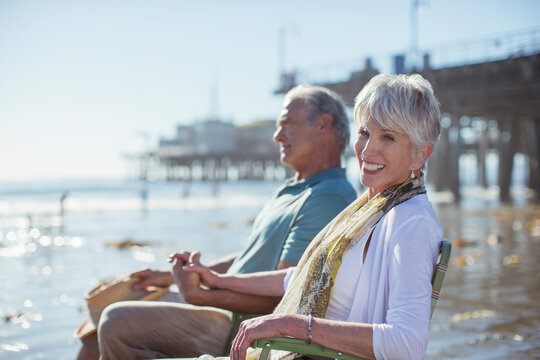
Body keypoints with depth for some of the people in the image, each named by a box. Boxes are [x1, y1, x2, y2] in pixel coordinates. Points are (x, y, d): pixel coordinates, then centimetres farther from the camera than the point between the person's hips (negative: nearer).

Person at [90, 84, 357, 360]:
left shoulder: (329, 198, -18)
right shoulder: (289, 192, 18)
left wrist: (205, 297, -29)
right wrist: (171, 276, 20)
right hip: (231, 317, 11)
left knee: (117, 323, -19)